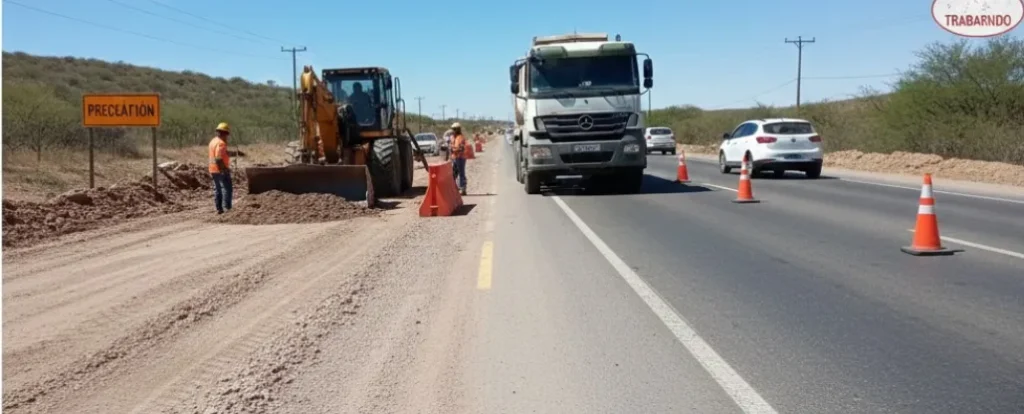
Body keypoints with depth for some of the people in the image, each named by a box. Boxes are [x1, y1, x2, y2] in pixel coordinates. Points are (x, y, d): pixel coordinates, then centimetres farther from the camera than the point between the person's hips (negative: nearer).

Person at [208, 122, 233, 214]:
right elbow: (218, 158, -25)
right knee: (226, 189, -7)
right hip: (221, 170, -10)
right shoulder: (221, 143, -17)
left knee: (217, 190, 13)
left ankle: (219, 209, 16)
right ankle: (227, 208, -11)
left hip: (213, 170, 10)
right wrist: (224, 169, -24)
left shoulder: (213, 141, 13)